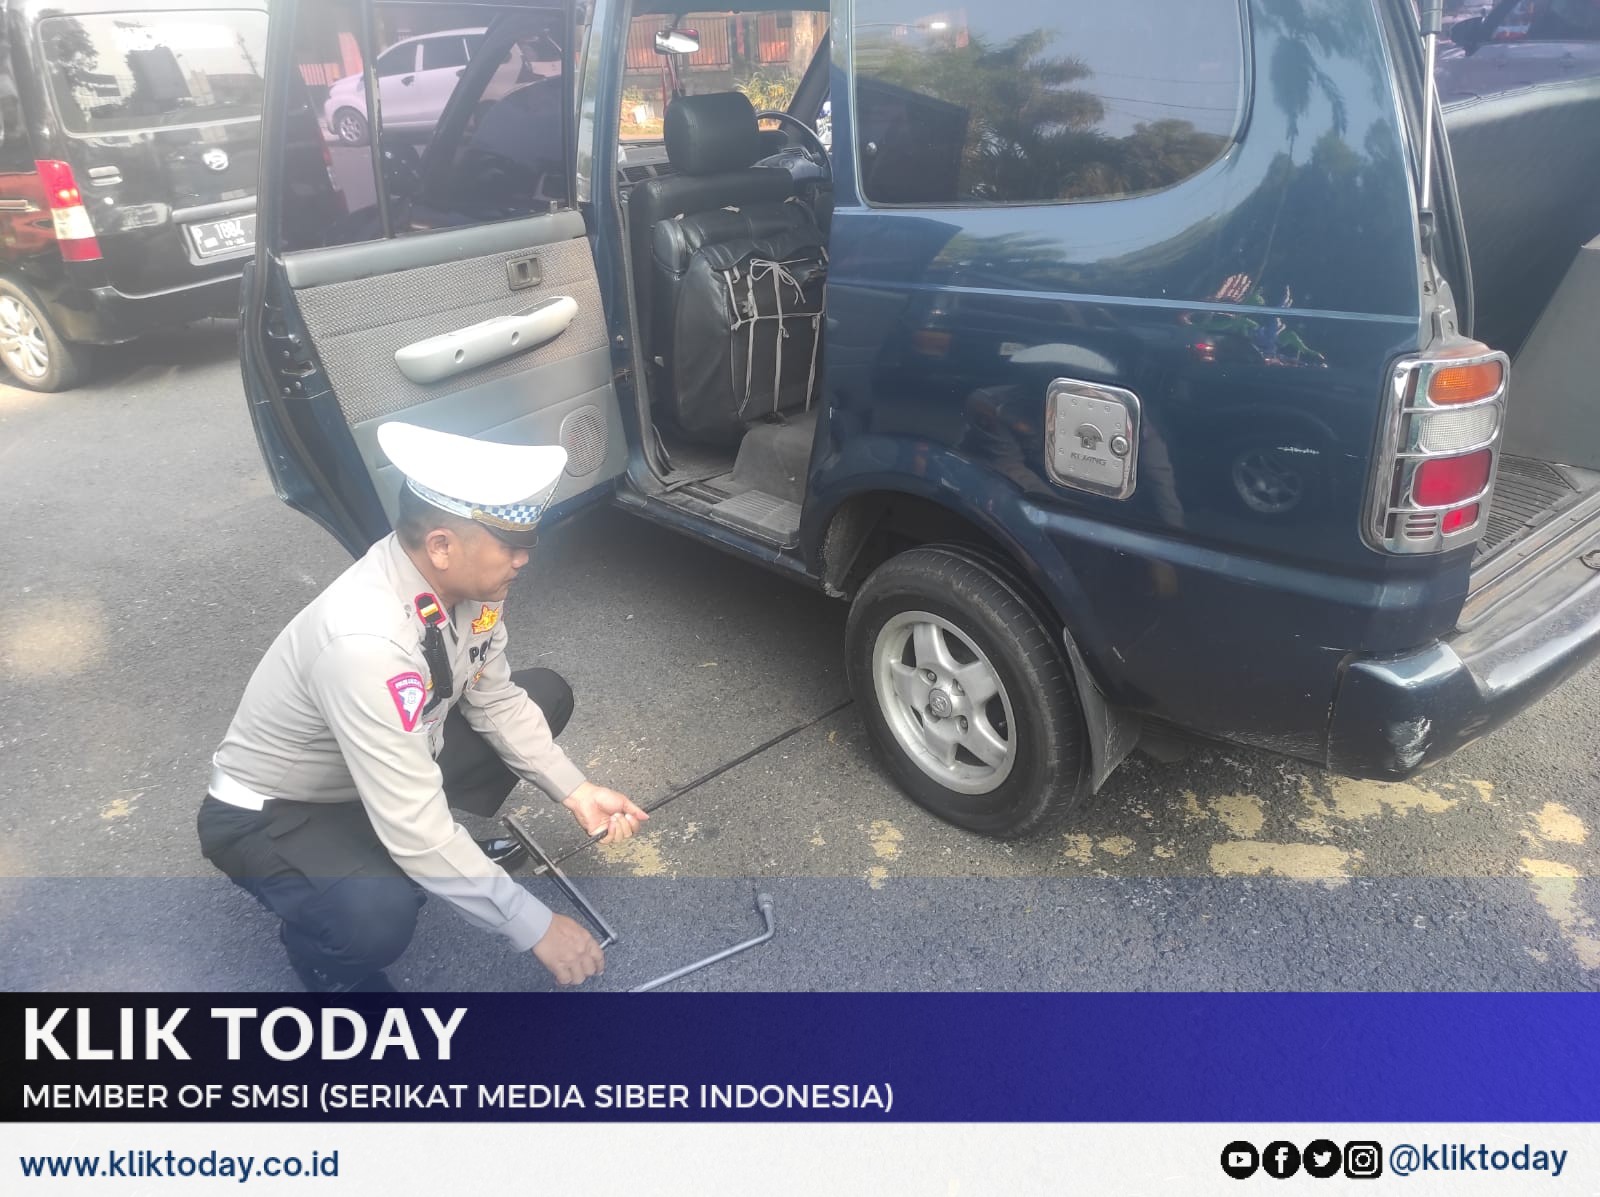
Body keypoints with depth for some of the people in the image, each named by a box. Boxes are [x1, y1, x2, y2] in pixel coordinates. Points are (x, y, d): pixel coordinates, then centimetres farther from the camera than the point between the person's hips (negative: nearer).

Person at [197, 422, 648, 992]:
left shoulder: (465, 578, -16)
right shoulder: (366, 641, -40)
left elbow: (494, 698, 0)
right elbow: (415, 830, -36)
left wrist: (574, 791, -9)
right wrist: (534, 926, -28)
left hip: (392, 768, 8)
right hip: (270, 814, -8)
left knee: (546, 694, 3)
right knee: (376, 917, -37)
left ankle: (447, 854, 14)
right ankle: (323, 946, 1)